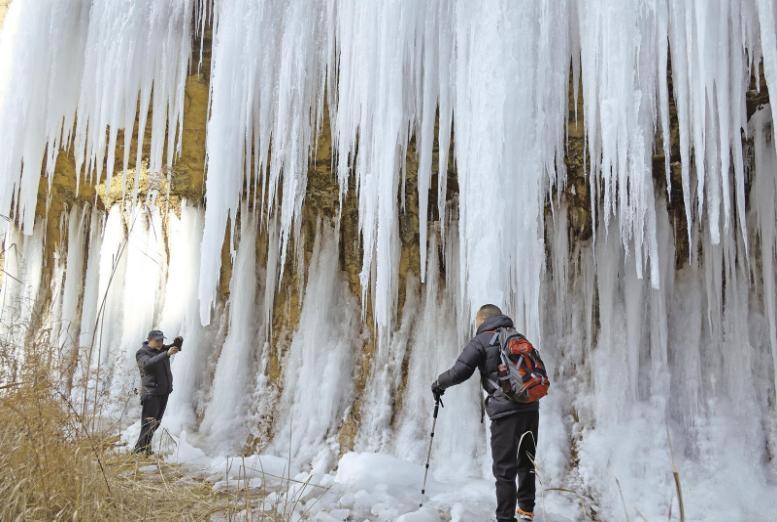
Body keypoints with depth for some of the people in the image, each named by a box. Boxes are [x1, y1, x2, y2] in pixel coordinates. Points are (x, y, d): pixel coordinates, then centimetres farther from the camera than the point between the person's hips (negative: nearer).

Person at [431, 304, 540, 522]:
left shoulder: (482, 341, -2)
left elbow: (460, 372, -9)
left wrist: (439, 383, 7)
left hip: (506, 410, -7)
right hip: (531, 407, 7)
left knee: (505, 469, 0)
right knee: (526, 462, 22)